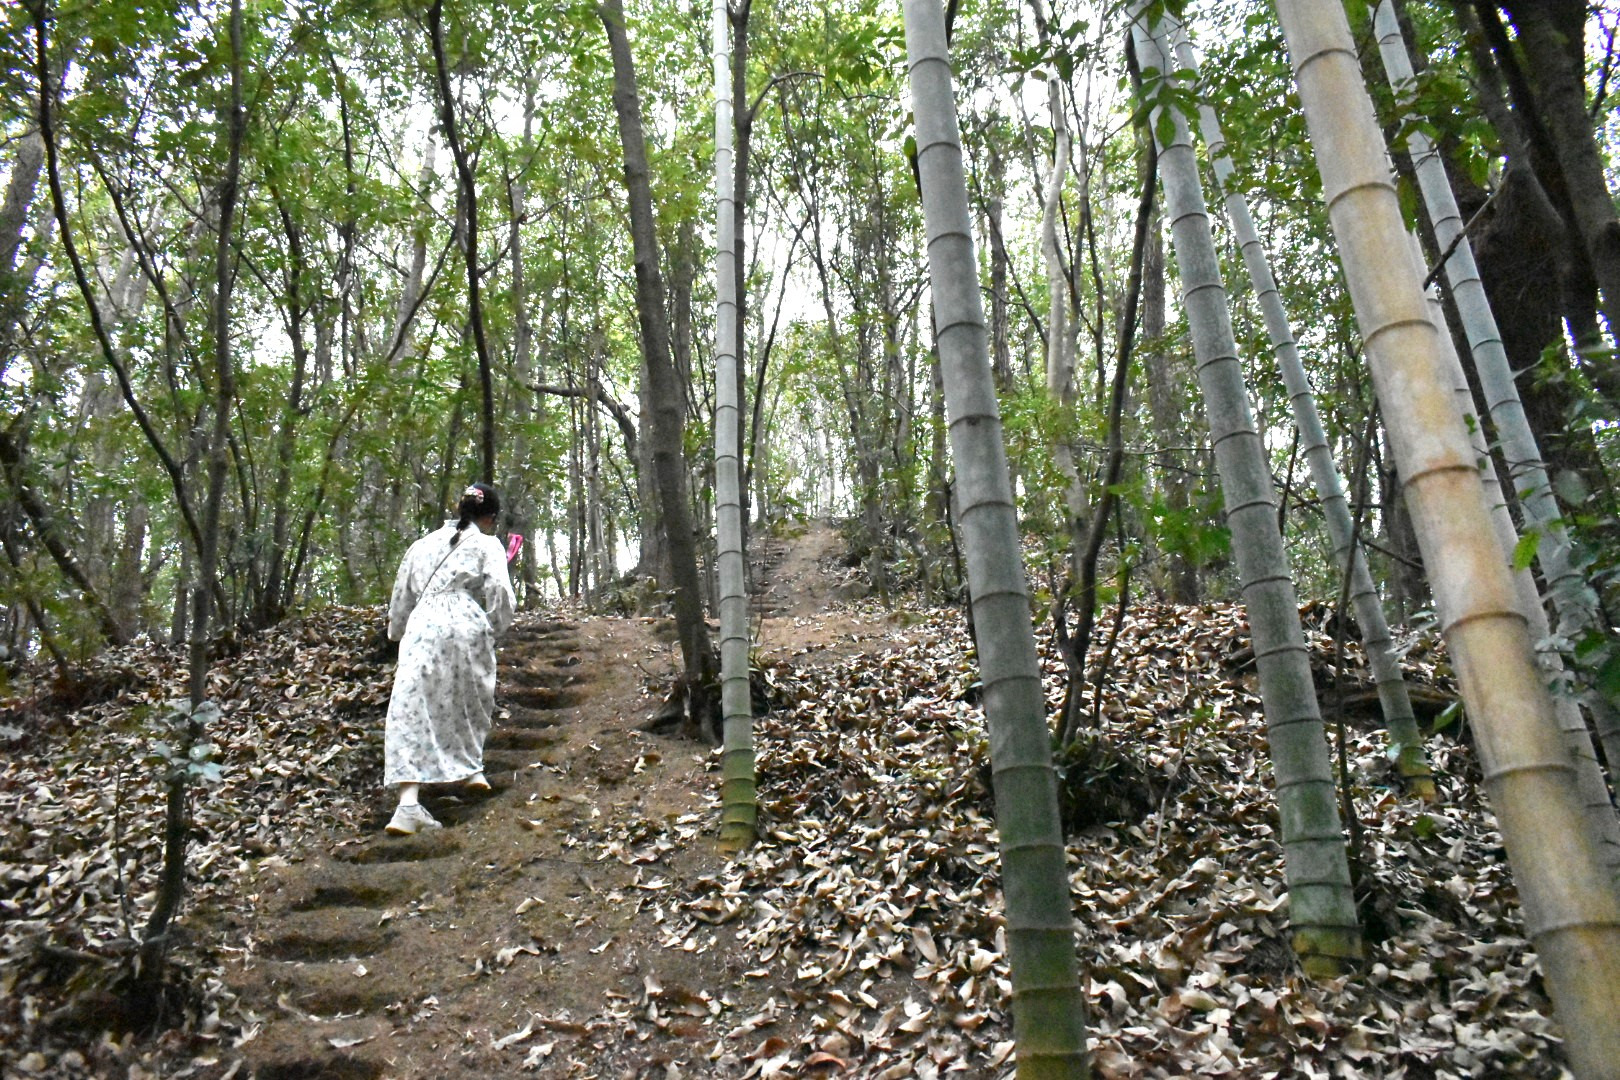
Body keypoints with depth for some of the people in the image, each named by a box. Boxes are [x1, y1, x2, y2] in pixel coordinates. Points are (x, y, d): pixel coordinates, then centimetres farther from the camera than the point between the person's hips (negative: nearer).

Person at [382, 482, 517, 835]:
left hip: (421, 629, 3)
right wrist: (495, 625, 15)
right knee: (471, 703, 23)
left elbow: (402, 596, 23)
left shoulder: (423, 544, 18)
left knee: (412, 712, -4)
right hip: (466, 629, -3)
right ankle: (472, 769, 33)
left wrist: (397, 631, 37)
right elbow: (500, 596, -4)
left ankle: (409, 803, -13)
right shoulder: (487, 545, 6)